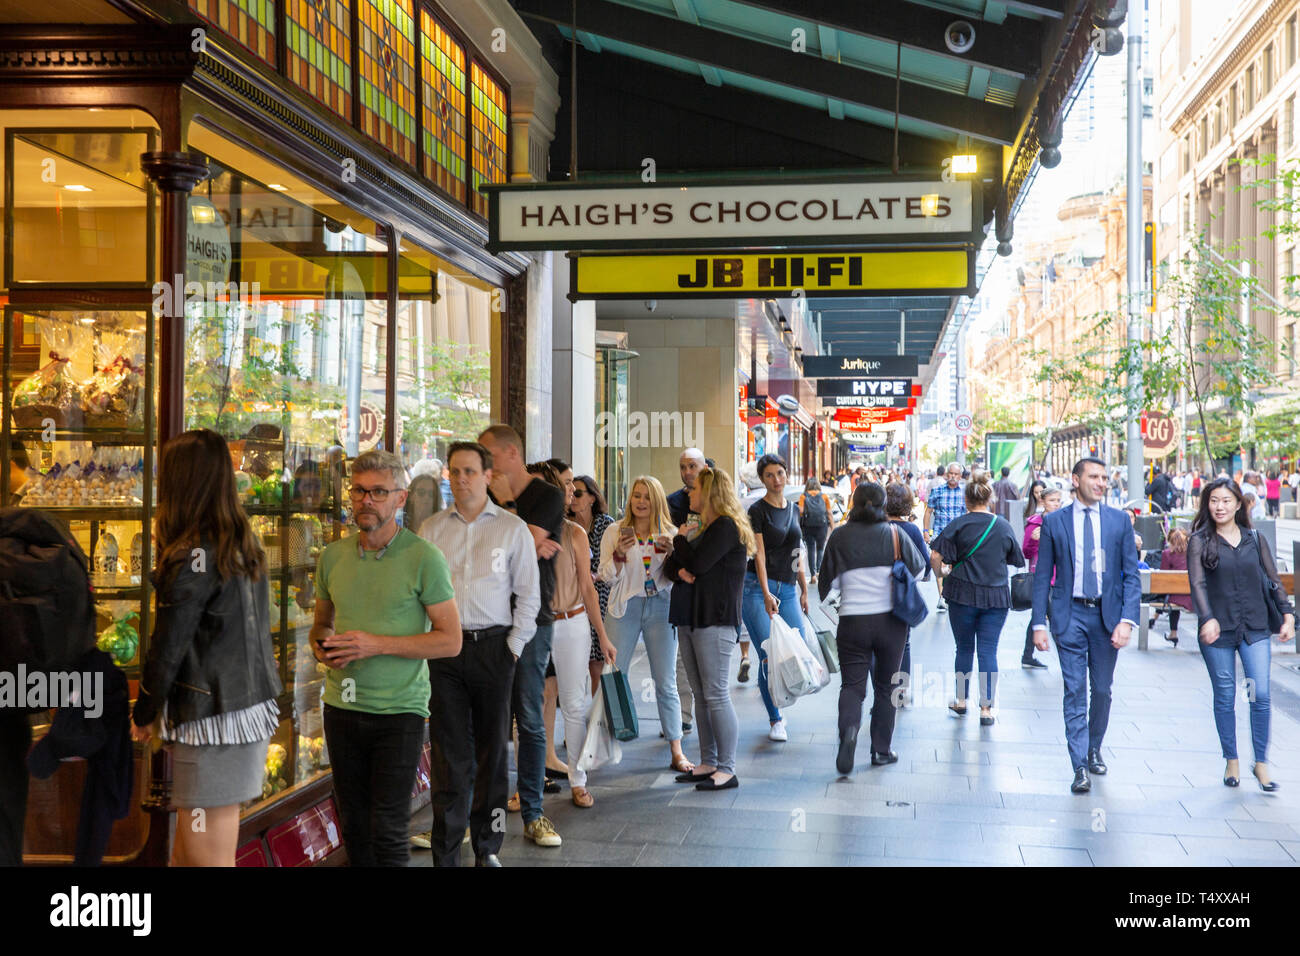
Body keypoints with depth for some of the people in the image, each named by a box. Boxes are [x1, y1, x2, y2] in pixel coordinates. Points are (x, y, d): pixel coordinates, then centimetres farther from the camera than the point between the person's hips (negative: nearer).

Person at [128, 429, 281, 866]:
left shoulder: (194, 557, -15)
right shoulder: (246, 546, 10)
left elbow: (168, 648, -12)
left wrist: (143, 715, 2)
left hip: (214, 721, -8)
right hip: (253, 710, 8)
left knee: (206, 858, -1)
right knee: (185, 851, 15)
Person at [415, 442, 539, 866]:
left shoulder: (512, 528, 4)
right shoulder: (431, 528, 8)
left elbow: (528, 595, 6)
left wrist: (514, 647, -1)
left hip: (493, 646, 0)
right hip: (443, 648, 1)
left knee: (492, 749, 6)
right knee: (448, 753, 0)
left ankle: (487, 849, 17)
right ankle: (445, 854, 7)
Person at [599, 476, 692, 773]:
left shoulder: (670, 534, 8)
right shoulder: (615, 532, 6)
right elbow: (606, 577, 3)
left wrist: (670, 553, -11)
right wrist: (619, 555, -15)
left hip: (660, 607, 1)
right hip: (624, 607, 0)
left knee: (666, 683, 1)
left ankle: (676, 752, 6)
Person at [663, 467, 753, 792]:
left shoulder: (726, 527, -9)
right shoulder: (704, 528, 19)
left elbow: (699, 563, -19)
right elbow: (669, 565, 18)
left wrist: (680, 540, -1)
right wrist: (679, 571, -6)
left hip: (715, 621, -10)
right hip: (689, 619, 10)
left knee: (716, 695, -9)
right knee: (702, 696, 11)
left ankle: (727, 770, -5)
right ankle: (708, 764, 17)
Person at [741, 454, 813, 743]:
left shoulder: (794, 509, 14)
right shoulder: (757, 510, -4)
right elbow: (759, 554, -11)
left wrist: (804, 590, 18)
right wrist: (766, 594, -20)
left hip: (788, 588, 6)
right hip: (758, 587, -6)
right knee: (769, 657, -8)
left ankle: (777, 699, 22)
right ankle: (775, 720, 4)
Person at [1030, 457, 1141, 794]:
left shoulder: (1119, 520, 4)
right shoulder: (1054, 522, 1)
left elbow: (1131, 575, 2)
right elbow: (1043, 576, 2)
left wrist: (1127, 620, -10)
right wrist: (1039, 623, -4)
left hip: (1107, 614, 2)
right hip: (1070, 615, -2)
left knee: (1102, 690, 12)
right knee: (1074, 691, -4)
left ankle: (1094, 748, 33)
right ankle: (1080, 767, -2)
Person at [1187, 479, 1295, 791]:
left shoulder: (1254, 539, 7)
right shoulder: (1200, 540, -2)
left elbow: (1273, 580, 12)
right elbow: (1197, 583, -14)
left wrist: (1287, 615, 2)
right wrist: (1207, 619, -28)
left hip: (1255, 629, 2)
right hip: (1218, 630, -2)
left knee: (1261, 695, -4)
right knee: (1225, 698, 6)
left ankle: (1261, 763, 10)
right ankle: (1231, 761, 20)